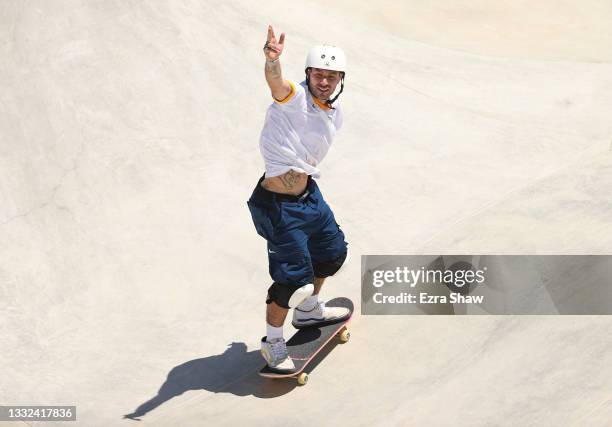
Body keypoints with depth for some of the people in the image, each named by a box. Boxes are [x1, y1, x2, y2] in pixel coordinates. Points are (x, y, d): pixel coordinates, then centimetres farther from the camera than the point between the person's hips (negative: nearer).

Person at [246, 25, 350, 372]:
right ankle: (273, 343, 16)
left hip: (309, 194, 9)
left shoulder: (335, 114, 7)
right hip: (279, 206, -9)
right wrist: (272, 59, -61)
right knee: (293, 278, -7)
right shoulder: (295, 97, -17)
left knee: (333, 251, 24)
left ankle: (308, 310, 48)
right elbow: (276, 82, -41)